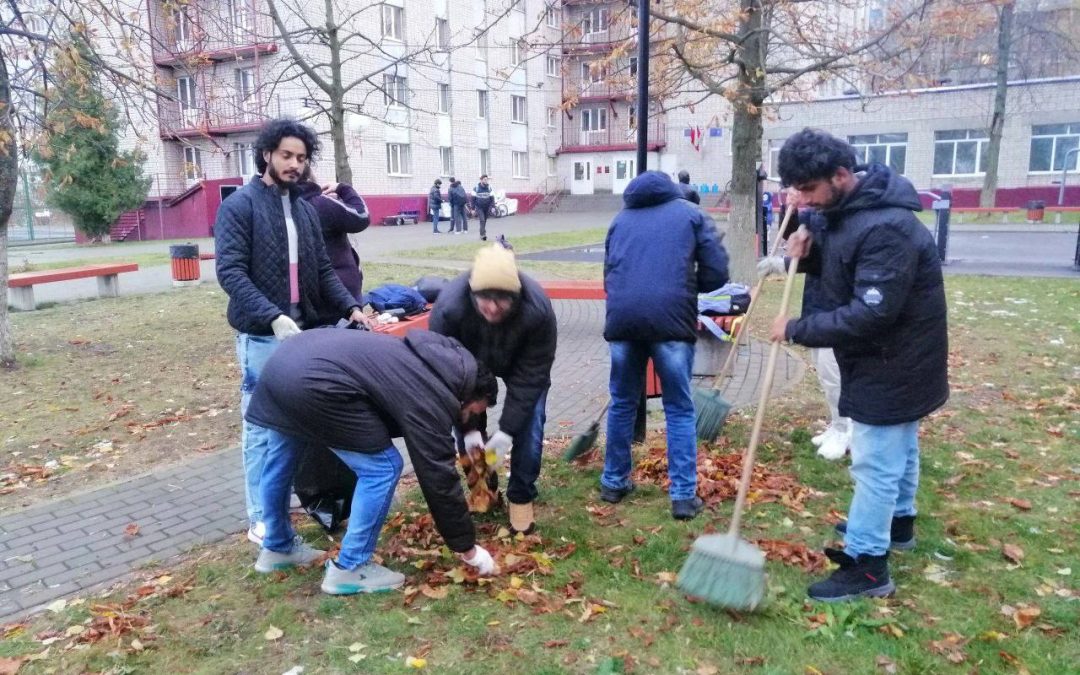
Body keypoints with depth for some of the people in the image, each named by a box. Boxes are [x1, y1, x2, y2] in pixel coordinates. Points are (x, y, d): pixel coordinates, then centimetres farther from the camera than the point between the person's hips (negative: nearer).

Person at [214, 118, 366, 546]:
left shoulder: (305, 209, 13)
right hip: (261, 335, -6)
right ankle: (261, 519, 13)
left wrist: (350, 306, -3)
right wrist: (273, 318, -26)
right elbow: (230, 272, -16)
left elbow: (322, 269, 14)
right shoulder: (239, 206, -6)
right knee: (262, 427, 2)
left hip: (305, 330, 6)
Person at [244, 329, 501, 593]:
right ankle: (349, 569, 12)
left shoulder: (431, 362, 20)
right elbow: (439, 476, -1)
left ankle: (277, 548, 47)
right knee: (383, 467, 1)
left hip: (285, 360, 10)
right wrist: (467, 548, 8)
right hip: (313, 381, -10)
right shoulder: (429, 398, -4)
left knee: (280, 461, 26)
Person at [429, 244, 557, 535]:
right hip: (471, 363, 1)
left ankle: (521, 497, 8)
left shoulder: (538, 309, -42)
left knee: (529, 424, -10)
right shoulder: (448, 306, -40)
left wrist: (507, 429, -32)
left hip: (521, 364, -1)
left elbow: (530, 375, -32)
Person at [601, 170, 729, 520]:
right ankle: (684, 495, 12)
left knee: (622, 404, 19)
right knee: (679, 409, 10)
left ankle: (614, 482, 30)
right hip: (670, 319, -2)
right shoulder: (690, 213, 16)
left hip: (622, 319, 3)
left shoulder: (621, 219, 24)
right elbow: (716, 274, 8)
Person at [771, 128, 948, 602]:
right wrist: (808, 253, -7)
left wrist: (797, 330, -25)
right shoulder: (846, 209, 1)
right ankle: (897, 521, 45)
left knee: (875, 461, -1)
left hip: (892, 362, -10)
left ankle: (867, 564, 11)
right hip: (893, 357, 10)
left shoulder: (886, 228, -31)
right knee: (898, 447, 25)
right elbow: (841, 265, 15)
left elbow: (869, 315, -33)